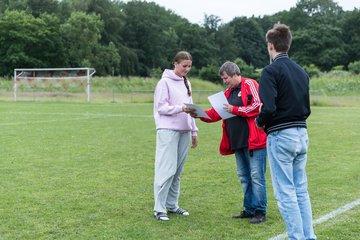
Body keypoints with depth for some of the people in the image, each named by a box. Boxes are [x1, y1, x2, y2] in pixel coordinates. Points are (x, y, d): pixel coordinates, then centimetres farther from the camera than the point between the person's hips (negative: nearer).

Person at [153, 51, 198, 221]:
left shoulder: (186, 83, 17)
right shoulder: (165, 82, -4)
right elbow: (161, 107, -9)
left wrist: (194, 130, 16)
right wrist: (180, 108, -22)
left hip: (184, 131, 7)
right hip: (168, 131, -7)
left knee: (177, 171, 9)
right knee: (167, 170, -10)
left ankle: (172, 205, 17)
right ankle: (159, 208, -6)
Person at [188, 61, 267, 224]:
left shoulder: (249, 85, -6)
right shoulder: (228, 93, 18)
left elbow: (258, 105, -18)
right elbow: (216, 113, 14)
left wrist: (235, 109, -15)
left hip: (254, 140, -9)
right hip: (238, 142, 9)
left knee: (256, 176, -5)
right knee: (244, 176, 14)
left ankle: (260, 212, 1)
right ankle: (249, 209, 23)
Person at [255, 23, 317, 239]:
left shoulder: (271, 71, -11)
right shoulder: (301, 71, 12)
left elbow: (269, 108, -20)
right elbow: (307, 108, 14)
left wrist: (259, 121, -2)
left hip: (281, 136, -7)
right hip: (302, 134, 7)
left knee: (285, 193, -1)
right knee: (301, 191, 14)